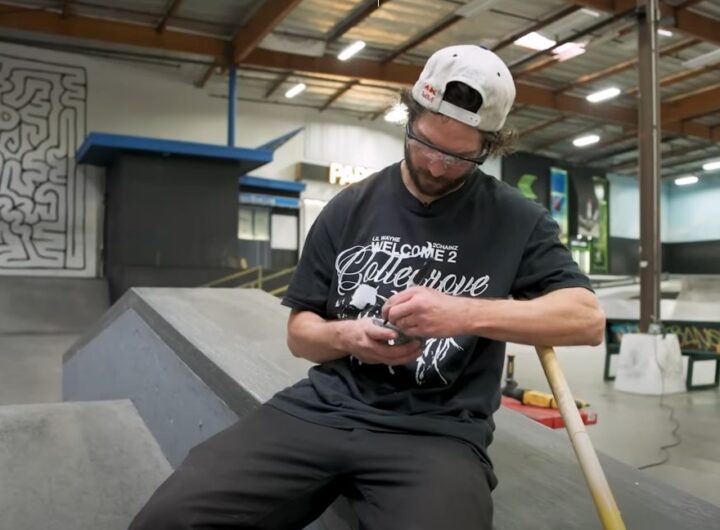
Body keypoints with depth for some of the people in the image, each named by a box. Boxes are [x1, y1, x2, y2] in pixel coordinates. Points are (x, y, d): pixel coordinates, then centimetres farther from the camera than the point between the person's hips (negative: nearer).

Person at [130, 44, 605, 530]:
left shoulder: (516, 220, 4)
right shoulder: (350, 208, 10)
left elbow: (588, 319, -6)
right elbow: (300, 332, 14)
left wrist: (466, 313, -19)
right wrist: (344, 337, -10)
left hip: (437, 429, -2)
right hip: (326, 407, 3)